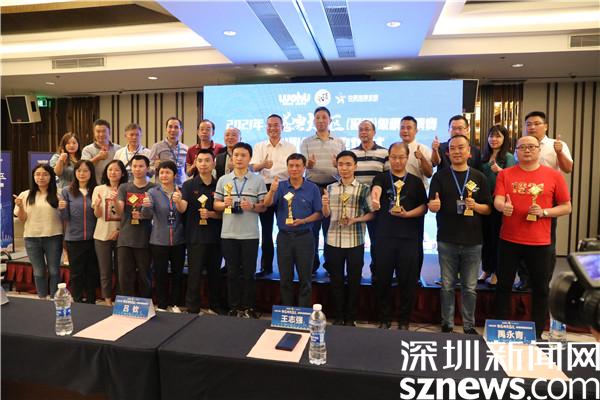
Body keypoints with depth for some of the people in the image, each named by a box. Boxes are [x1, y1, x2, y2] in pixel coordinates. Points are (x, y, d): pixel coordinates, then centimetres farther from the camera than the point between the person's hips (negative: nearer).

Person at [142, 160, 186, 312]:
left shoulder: (180, 191, 1)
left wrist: (178, 201, -40)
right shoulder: (153, 192, -1)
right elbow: (148, 214, -14)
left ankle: (174, 303, 26)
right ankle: (162, 305, 20)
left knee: (177, 273, 11)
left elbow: (182, 210, -17)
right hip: (159, 240, -1)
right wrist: (145, 206, -38)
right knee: (160, 274, 4)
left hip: (178, 240, 1)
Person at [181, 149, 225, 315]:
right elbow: (182, 208, -13)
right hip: (195, 236, -2)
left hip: (215, 236, 3)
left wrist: (210, 214, -13)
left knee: (214, 273, 13)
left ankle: (215, 307, 27)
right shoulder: (189, 185, 0)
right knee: (194, 274, 1)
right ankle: (192, 310, 12)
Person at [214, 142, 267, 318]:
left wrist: (252, 207, -19)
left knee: (249, 273, 6)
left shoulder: (258, 180, 1)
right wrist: (225, 204, -12)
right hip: (228, 233, 2)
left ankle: (248, 308, 19)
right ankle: (234, 307, 23)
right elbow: (215, 204, 9)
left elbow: (264, 206, 0)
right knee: (232, 272, 10)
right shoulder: (223, 180, 7)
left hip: (250, 234, -2)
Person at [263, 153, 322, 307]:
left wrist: (303, 221, -17)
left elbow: (318, 213, 0)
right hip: (284, 237, 2)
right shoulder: (280, 186, 2)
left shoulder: (312, 188, -2)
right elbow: (267, 204, -11)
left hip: (304, 237, -2)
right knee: (285, 279, 12)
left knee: (305, 279, 6)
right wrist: (272, 191, -31)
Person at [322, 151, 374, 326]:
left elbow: (372, 213, -1)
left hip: (355, 242, -2)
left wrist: (355, 219, -16)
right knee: (336, 281, 11)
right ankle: (338, 317, 26)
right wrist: (325, 205, -12)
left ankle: (350, 318, 25)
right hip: (333, 241, 2)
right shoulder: (330, 188, 5)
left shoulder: (363, 189, -3)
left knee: (354, 281, 9)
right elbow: (326, 215, 9)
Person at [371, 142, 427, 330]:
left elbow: (424, 207, 7)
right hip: (385, 236, 0)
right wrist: (375, 199, -43)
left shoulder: (416, 181, 10)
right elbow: (376, 189, -18)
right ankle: (384, 319, 21)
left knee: (407, 280, 5)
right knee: (383, 279, 6)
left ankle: (404, 320, 20)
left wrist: (407, 214, -12)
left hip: (409, 238, 1)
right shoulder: (381, 178, 5)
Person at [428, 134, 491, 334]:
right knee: (447, 286, 9)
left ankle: (469, 326, 23)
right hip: (447, 240, -1)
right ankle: (447, 324, 20)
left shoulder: (479, 177, 5)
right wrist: (433, 205, -28)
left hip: (473, 241, 1)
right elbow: (431, 206, -5)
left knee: (469, 287, 10)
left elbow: (489, 209, 5)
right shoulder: (440, 176, 2)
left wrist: (476, 206, -16)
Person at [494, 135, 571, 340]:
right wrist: (503, 206, -30)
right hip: (509, 240, 1)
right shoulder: (505, 174, 3)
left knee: (541, 289, 9)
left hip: (540, 243, 0)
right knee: (503, 285, 8)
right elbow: (497, 201, -7)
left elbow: (566, 207, 4)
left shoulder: (554, 175, 1)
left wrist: (544, 212, -13)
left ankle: (537, 335, 25)